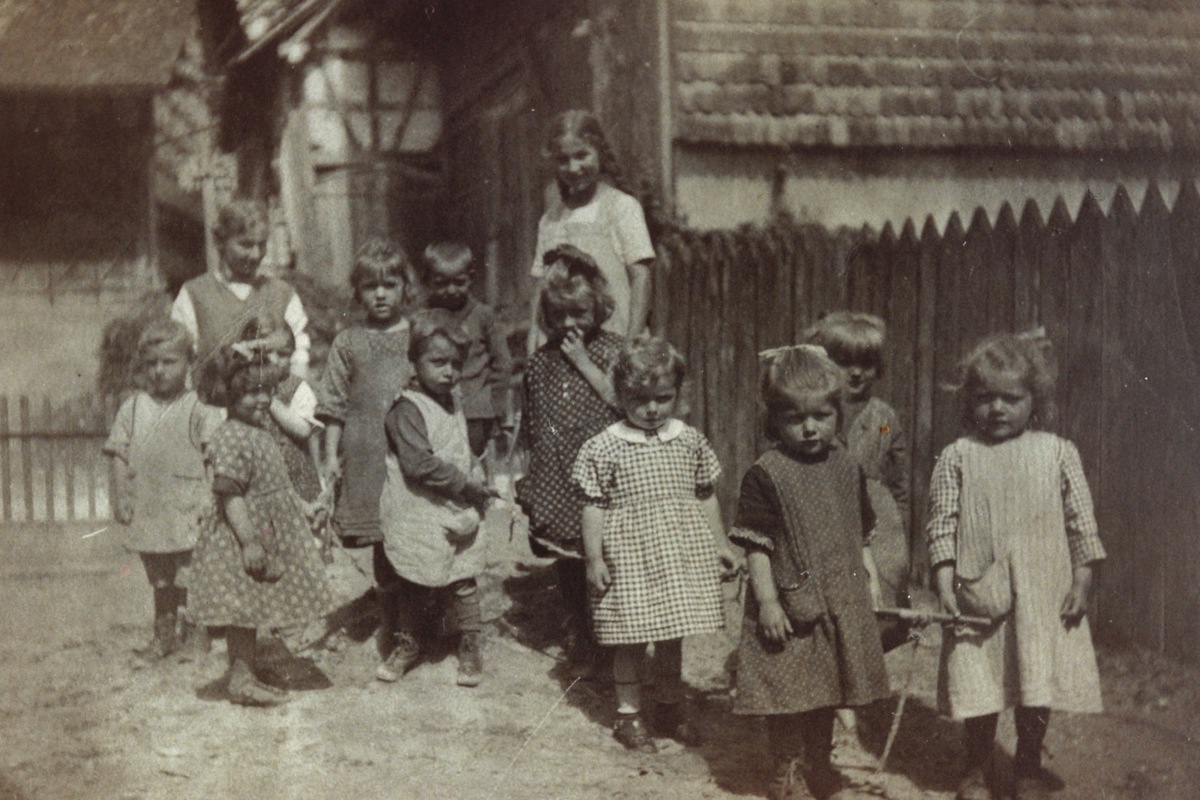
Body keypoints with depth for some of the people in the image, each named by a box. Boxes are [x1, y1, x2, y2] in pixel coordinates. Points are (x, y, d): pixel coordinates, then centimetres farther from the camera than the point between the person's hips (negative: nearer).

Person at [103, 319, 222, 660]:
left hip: (188, 513, -4)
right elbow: (117, 455, 7)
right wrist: (119, 497, -1)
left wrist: (209, 499, -15)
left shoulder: (199, 409, -5)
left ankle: (194, 633, 14)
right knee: (160, 582, 17)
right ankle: (164, 635, 29)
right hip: (147, 513, 4)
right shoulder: (132, 409, 6)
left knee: (188, 580, -1)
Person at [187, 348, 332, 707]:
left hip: (266, 534, 10)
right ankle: (240, 680, 7)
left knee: (253, 609, 15)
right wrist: (249, 541, -26)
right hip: (241, 535, -10)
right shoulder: (231, 439, -20)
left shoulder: (259, 432, 11)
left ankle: (246, 677, 23)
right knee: (242, 610, -2)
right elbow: (229, 495, -25)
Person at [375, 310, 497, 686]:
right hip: (418, 517, -6)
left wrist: (476, 486, 6)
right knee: (411, 585, 11)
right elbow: (421, 465, -25)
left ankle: (471, 646, 23)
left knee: (464, 583, 10)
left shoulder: (452, 401, 9)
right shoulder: (407, 409, -17)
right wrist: (467, 486, -20)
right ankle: (407, 644, 29)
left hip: (459, 515, 6)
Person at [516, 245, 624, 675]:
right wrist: (526, 479, 13)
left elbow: (621, 401, -15)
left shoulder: (612, 349, 0)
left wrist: (584, 362, -14)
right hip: (555, 482, 4)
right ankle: (578, 636, 25)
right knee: (566, 562, 11)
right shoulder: (541, 360, 9)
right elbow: (531, 428, 14)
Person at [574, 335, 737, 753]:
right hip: (629, 554, -4)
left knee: (673, 636, 16)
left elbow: (706, 496, 11)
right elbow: (594, 506, -6)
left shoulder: (690, 441, 3)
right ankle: (628, 714, 20)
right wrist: (594, 558, -9)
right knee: (632, 639, 4)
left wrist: (720, 544, 13)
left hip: (681, 553, 4)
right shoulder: (604, 447, -9)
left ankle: (670, 707, 33)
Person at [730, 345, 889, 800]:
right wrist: (767, 600, -17)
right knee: (788, 692, 2)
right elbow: (756, 543, -14)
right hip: (790, 605, -5)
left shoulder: (847, 468, 5)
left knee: (827, 692, 17)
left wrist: (869, 575, 10)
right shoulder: (765, 476, -13)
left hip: (841, 602, 5)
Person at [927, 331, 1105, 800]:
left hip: (1044, 595, 1)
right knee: (978, 688, 7)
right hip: (979, 595, 0)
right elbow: (942, 524, -1)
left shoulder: (1058, 454, 1)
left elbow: (1081, 523, 5)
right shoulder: (957, 457, -1)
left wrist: (1081, 583, 1)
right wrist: (945, 584, -8)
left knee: (1038, 690, 7)